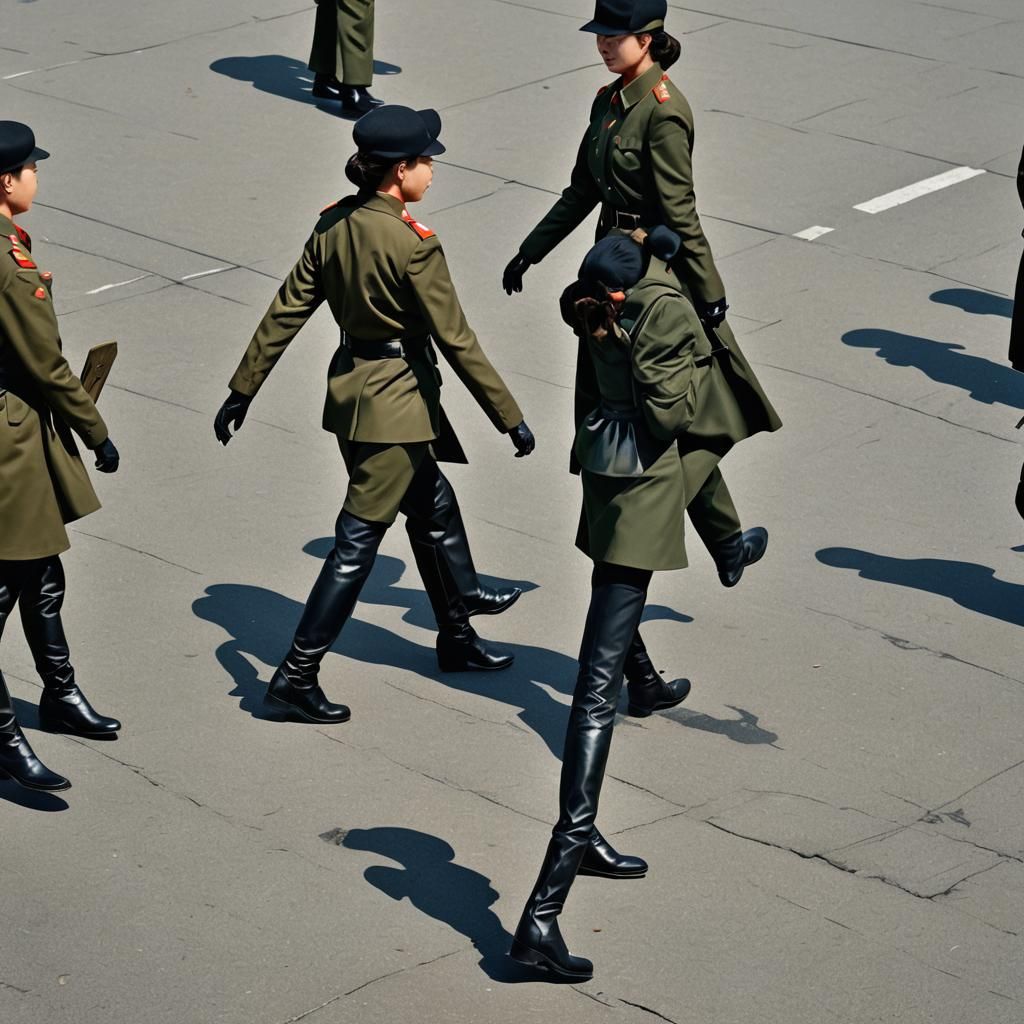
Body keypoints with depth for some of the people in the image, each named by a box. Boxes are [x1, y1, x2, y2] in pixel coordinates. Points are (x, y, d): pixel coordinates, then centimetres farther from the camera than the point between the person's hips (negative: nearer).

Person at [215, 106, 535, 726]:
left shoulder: (333, 226, 0)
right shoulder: (414, 244, -21)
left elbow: (286, 312, 3)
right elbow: (455, 339, -18)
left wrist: (243, 390, 10)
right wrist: (511, 417, -12)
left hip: (349, 387, 8)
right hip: (396, 400, -8)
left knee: (433, 503, 25)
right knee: (358, 540, -2)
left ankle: (459, 634, 43)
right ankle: (297, 675, 0)